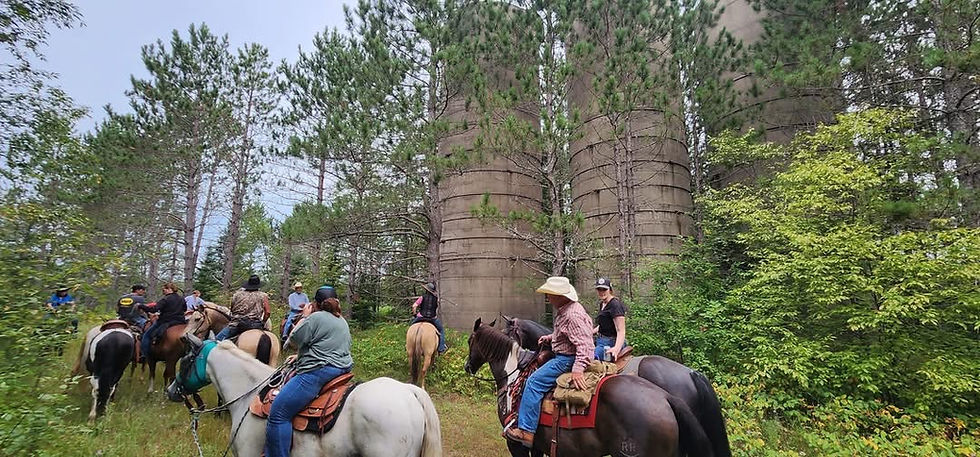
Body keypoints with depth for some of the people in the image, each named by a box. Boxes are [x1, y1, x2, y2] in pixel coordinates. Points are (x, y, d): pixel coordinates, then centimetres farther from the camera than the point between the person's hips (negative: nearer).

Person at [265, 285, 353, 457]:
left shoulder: (316, 317, -9)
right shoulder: (342, 321, 18)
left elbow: (293, 340, -1)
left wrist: (304, 317, 11)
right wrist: (300, 355, 20)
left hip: (319, 372, -10)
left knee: (278, 414, -9)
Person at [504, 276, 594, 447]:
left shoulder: (573, 315, -25)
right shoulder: (563, 310, 8)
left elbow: (585, 345, -30)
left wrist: (578, 369, -38)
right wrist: (549, 338, 13)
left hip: (568, 359, -11)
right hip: (563, 355, 11)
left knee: (534, 381, -17)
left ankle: (526, 431, -16)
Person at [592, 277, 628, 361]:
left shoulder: (615, 305, -15)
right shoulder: (602, 304, 13)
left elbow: (621, 331, -23)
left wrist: (616, 348, -37)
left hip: (611, 344, -10)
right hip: (601, 341, 10)